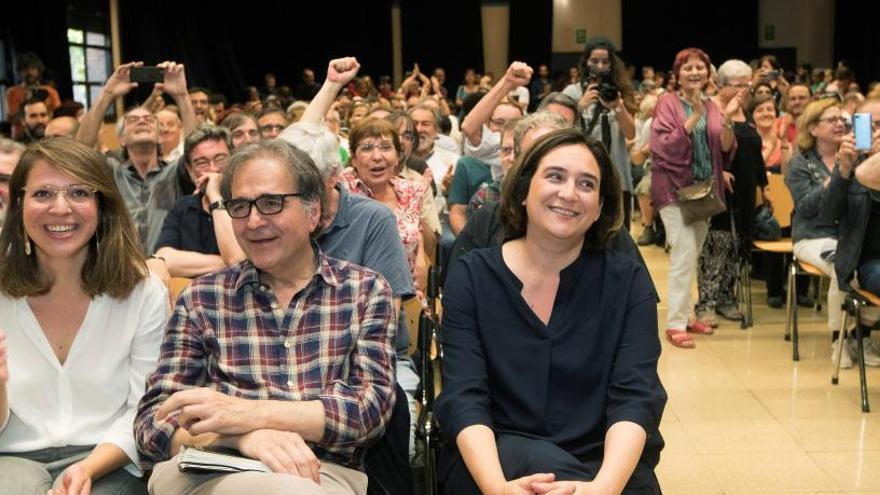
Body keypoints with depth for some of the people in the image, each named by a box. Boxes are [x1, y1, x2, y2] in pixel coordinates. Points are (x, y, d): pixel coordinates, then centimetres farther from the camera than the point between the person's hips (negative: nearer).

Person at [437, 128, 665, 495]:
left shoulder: (628, 281, -1)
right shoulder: (471, 276, -2)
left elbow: (636, 397, -12)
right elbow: (463, 398, -11)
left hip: (606, 462, 1)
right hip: (496, 457, -1)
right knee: (541, 462, -33)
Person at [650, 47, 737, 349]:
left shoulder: (712, 107, 9)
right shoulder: (668, 102, -5)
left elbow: (726, 150, 2)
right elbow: (665, 147, -17)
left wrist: (727, 121, -14)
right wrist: (694, 117, -23)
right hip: (674, 187, -6)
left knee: (693, 256, 12)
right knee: (685, 253, -16)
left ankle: (683, 315, 24)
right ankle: (675, 324, -11)